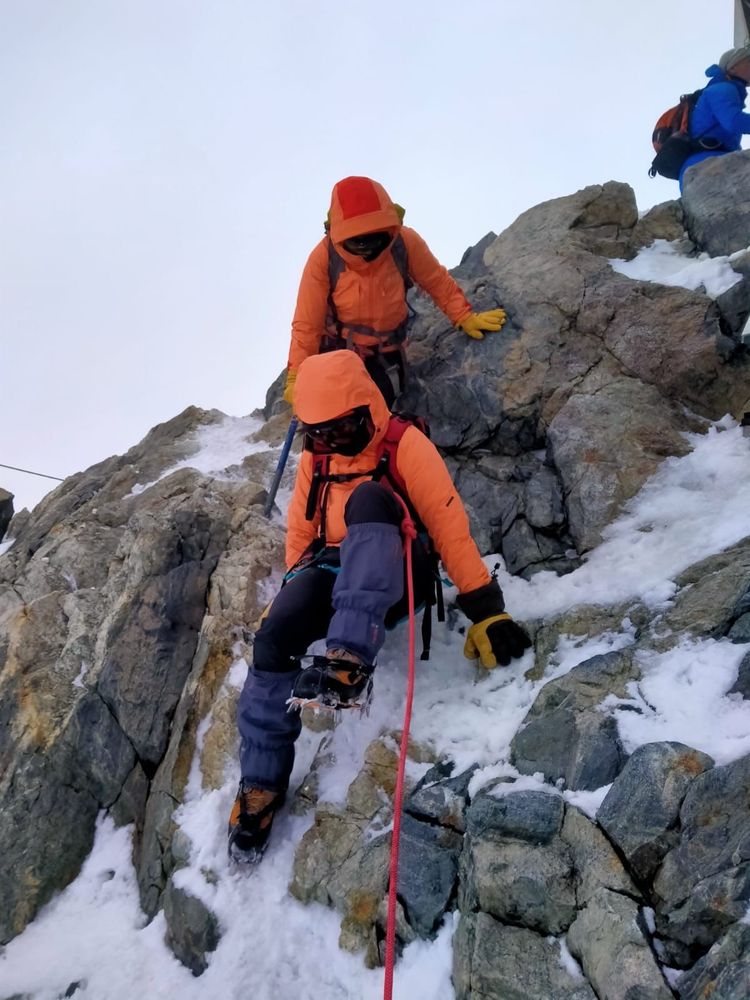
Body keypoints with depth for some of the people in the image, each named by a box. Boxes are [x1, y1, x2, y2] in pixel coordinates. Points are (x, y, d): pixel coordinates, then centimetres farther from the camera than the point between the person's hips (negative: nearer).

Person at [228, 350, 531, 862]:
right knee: (275, 637, -28)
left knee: (369, 498, -35)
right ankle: (261, 784, -13)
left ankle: (351, 664, -50)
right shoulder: (315, 459, 14)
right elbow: (300, 533, 23)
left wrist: (486, 609, -19)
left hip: (394, 578, -4)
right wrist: (293, 597, 16)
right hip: (332, 573, 5)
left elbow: (449, 524, -12)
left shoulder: (405, 445, -4)